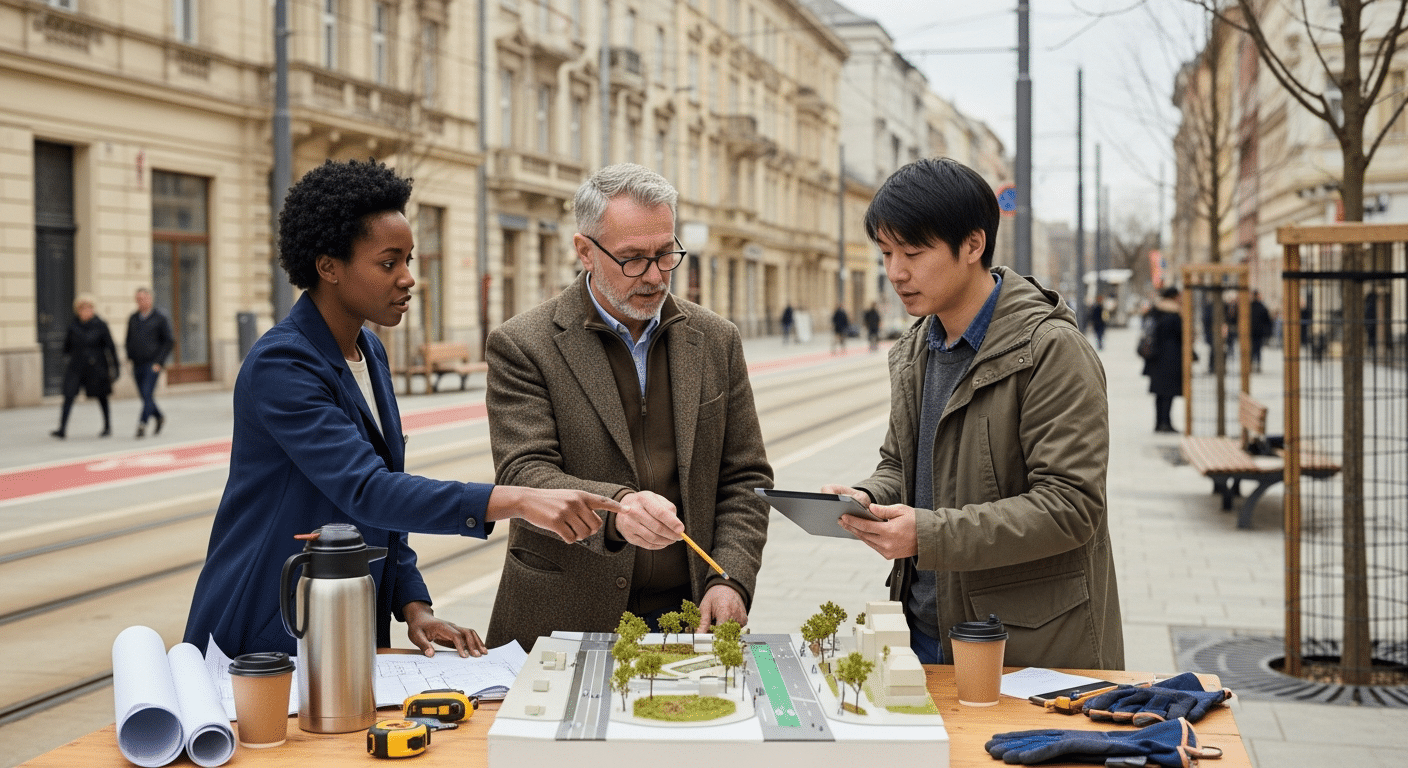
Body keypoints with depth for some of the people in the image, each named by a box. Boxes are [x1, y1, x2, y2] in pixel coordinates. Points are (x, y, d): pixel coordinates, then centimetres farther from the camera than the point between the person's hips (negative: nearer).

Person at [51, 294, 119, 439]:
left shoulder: (100, 325, -6)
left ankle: (108, 427, 27)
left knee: (101, 397, 10)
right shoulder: (73, 325, 0)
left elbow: (110, 347, -3)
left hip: (96, 367, -2)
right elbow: (67, 346, 15)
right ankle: (62, 429, -10)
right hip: (75, 367, 2)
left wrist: (114, 367, -3)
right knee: (69, 396, -9)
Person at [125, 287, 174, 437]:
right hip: (137, 365, 5)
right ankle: (159, 417, 29)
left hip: (152, 364, -5)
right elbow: (129, 340, 21)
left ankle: (142, 423, -16)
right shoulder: (133, 319, 12)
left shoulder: (160, 319, -2)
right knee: (145, 396, 8)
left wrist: (159, 361, -10)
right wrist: (129, 358, 9)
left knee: (148, 393, -15)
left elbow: (169, 341, -3)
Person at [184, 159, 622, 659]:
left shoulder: (370, 353, 8)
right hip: (265, 641, -7)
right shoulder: (280, 366, -19)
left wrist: (414, 607, 2)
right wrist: (517, 501, -39)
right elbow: (365, 490, -31)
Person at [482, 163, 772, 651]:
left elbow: (745, 478, 13)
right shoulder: (521, 346, -1)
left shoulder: (716, 341, 11)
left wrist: (730, 579, -3)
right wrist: (614, 507, -31)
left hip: (688, 613, 2)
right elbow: (523, 475, -12)